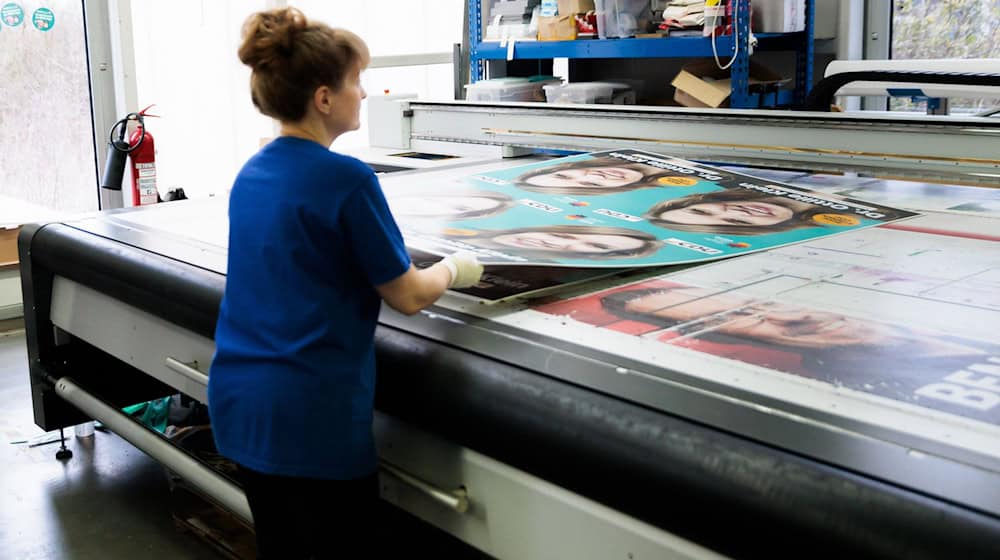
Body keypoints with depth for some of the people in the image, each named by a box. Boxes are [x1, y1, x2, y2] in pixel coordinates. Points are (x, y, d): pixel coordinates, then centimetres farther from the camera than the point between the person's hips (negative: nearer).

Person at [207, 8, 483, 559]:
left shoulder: (250, 174, 6)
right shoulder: (346, 179, -17)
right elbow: (409, 297, -9)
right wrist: (455, 269, 11)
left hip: (237, 400, 7)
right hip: (309, 412, -7)